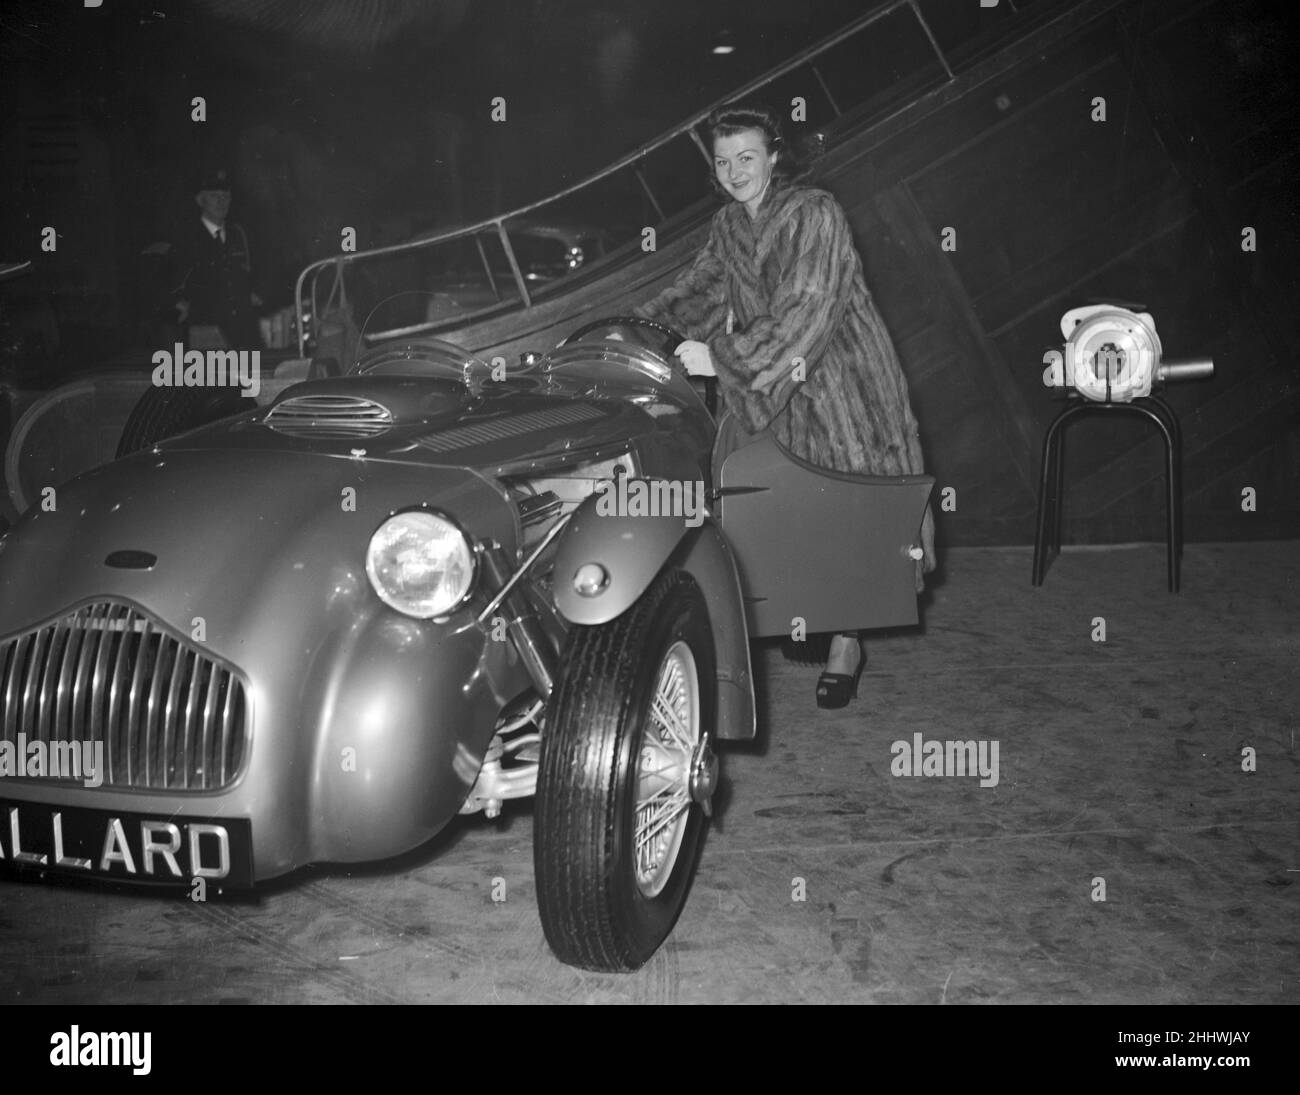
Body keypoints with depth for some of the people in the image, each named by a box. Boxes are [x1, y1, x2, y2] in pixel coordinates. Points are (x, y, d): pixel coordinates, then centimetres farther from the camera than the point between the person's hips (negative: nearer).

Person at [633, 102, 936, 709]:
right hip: (766, 387, 7)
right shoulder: (727, 225, 7)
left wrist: (722, 358, -27)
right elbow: (699, 289, 21)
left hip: (838, 380, -6)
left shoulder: (814, 214, -16)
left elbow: (806, 312, -24)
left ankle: (846, 643, 5)